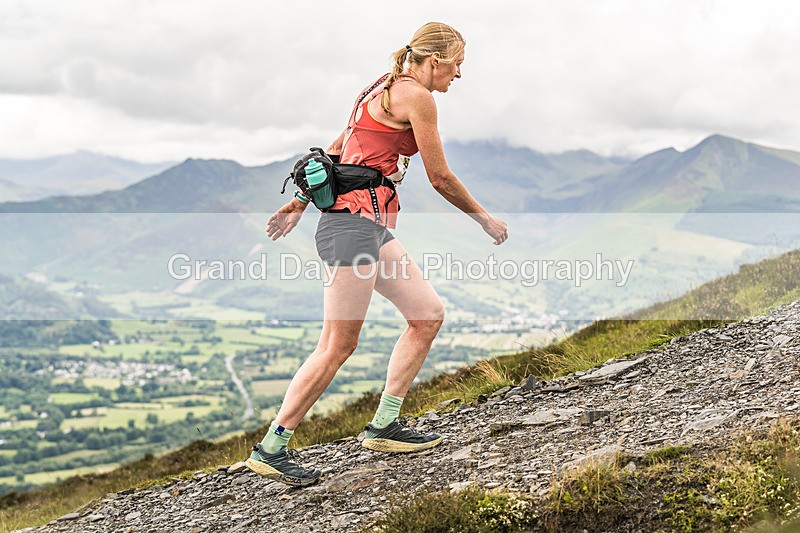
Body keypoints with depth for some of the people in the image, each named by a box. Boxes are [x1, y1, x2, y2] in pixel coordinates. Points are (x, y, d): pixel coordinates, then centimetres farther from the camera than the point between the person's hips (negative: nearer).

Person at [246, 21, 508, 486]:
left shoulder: (386, 90, 20)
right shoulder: (415, 96, -8)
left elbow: (334, 152, 22)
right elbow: (440, 178, -5)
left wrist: (299, 204, 25)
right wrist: (486, 220, 8)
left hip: (372, 227, 10)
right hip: (354, 223, -10)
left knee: (429, 313, 10)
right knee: (338, 345, -9)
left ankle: (384, 426, 14)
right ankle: (271, 448, -2)